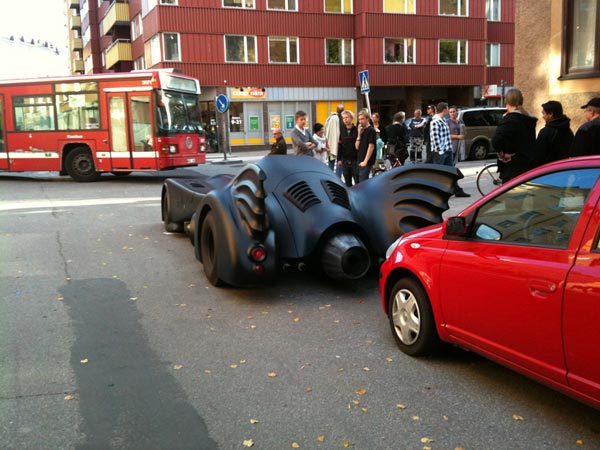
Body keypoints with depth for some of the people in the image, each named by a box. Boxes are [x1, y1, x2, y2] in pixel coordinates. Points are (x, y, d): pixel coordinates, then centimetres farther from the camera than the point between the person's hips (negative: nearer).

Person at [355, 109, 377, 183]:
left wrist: (365, 161, -20)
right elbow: (357, 147, 11)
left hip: (366, 162, -9)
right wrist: (359, 134, 0)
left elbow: (371, 146, -16)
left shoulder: (371, 130, -9)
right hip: (360, 161, 9)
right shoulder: (362, 131, 16)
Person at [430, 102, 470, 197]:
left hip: (447, 150, 10)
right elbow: (435, 138, -21)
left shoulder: (443, 121, 15)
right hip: (439, 152, -10)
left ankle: (457, 191, 20)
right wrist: (440, 150, -21)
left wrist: (449, 148, 15)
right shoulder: (435, 122, -16)